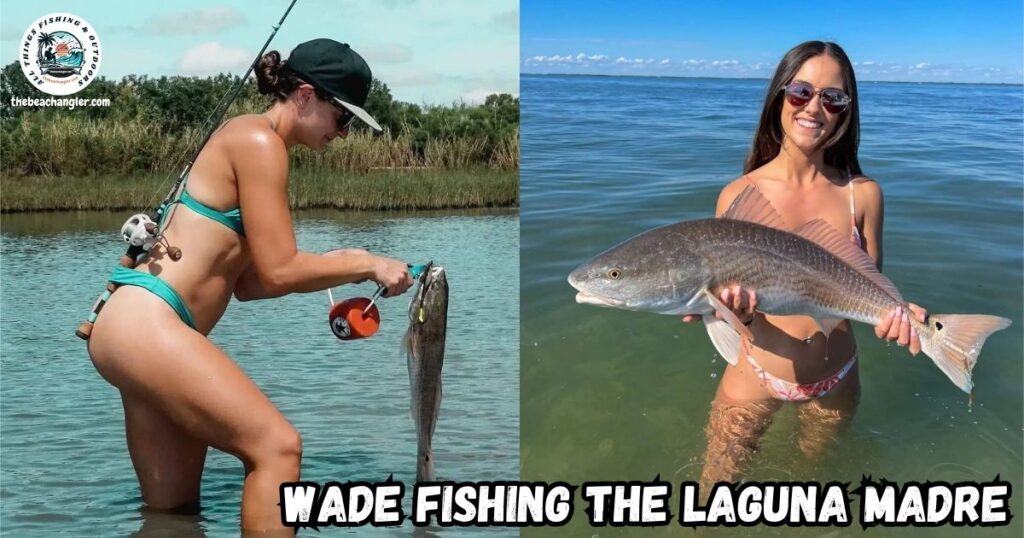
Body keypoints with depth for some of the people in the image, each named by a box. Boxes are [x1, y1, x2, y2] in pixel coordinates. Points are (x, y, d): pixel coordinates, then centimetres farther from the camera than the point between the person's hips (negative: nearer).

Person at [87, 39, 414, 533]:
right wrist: (366, 264, -3)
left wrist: (340, 263, 10)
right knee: (276, 445, -15)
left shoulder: (252, 143, 20)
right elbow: (279, 272, -13)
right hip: (145, 322, -11)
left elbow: (248, 281, 17)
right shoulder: (257, 140, -9)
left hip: (138, 327, 11)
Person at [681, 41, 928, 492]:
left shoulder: (862, 194, -12)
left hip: (836, 382, 2)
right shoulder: (739, 195, -15)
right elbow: (725, 297, -12)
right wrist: (738, 308, -35)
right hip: (756, 377, -2)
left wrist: (896, 313, -26)